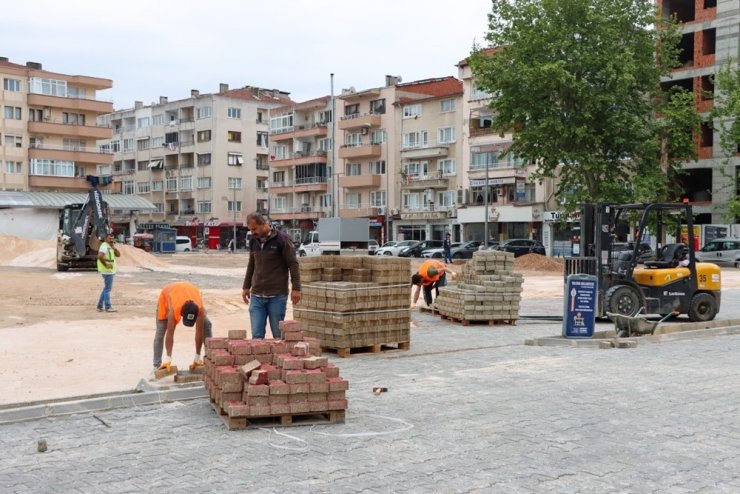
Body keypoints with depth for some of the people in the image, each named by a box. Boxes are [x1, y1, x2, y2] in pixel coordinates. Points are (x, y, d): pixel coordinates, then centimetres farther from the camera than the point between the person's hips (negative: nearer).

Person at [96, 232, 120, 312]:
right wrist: (106, 265, -22)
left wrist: (114, 247, -3)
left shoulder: (110, 247, 17)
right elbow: (100, 256, -28)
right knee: (107, 289, -5)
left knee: (106, 289, 15)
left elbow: (118, 255, 11)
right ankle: (108, 307, -1)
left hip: (111, 271, 10)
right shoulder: (104, 246, -13)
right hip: (107, 271, -10)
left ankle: (100, 306, 19)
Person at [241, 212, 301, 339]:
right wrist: (246, 287, 19)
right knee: (257, 335, 1)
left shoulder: (282, 239, -7)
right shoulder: (253, 241, 9)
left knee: (278, 335, 2)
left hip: (277, 296, -5)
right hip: (257, 295, 5)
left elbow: (293, 264, -7)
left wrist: (296, 288, -12)